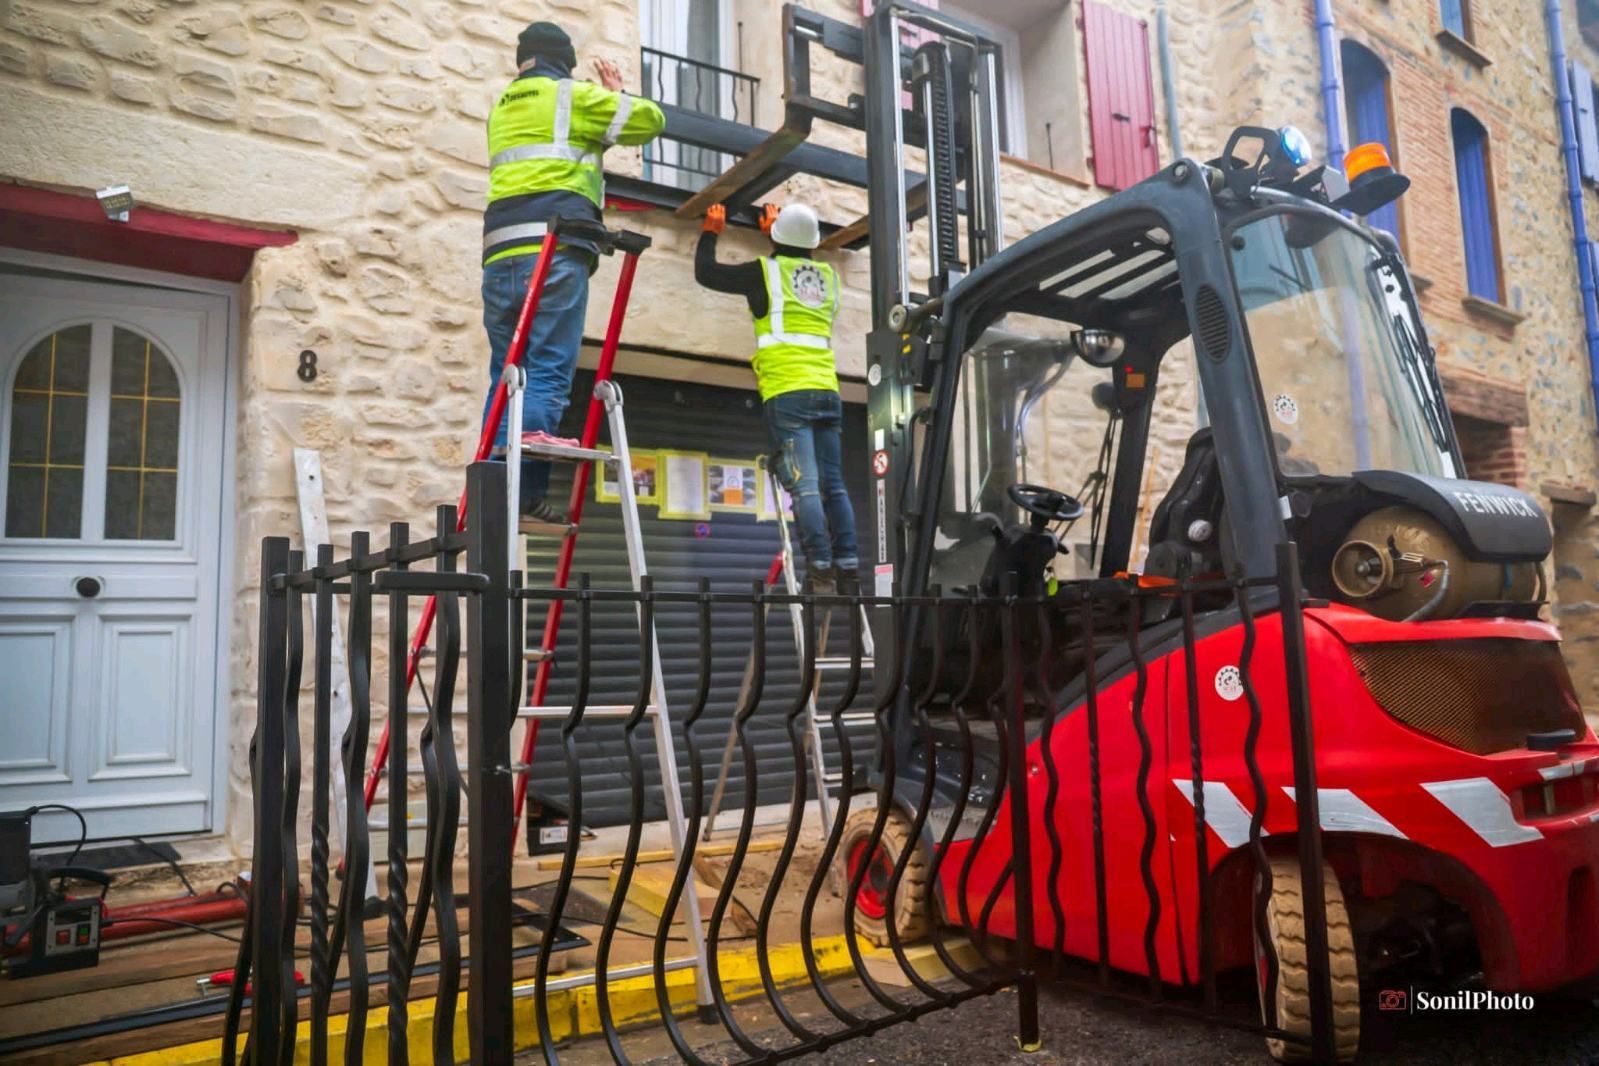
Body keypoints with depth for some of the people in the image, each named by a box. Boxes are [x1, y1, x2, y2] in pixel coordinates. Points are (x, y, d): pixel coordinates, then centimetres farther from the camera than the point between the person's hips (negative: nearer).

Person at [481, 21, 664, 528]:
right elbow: (651, 119, 11)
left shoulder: (502, 107, 28)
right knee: (546, 375, -10)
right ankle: (526, 495, -17)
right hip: (553, 250, -6)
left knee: (506, 378, 6)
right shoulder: (574, 96, 9)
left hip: (500, 253, 6)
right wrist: (617, 93, 29)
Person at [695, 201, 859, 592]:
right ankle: (848, 570, 0)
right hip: (827, 392, 5)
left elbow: (705, 272, 15)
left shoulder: (765, 271, 4)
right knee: (834, 486, 4)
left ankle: (821, 571, -16)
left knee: (804, 486, -10)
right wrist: (777, 229, 52)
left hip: (787, 394, -5)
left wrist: (711, 231, 32)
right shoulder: (827, 274, 18)